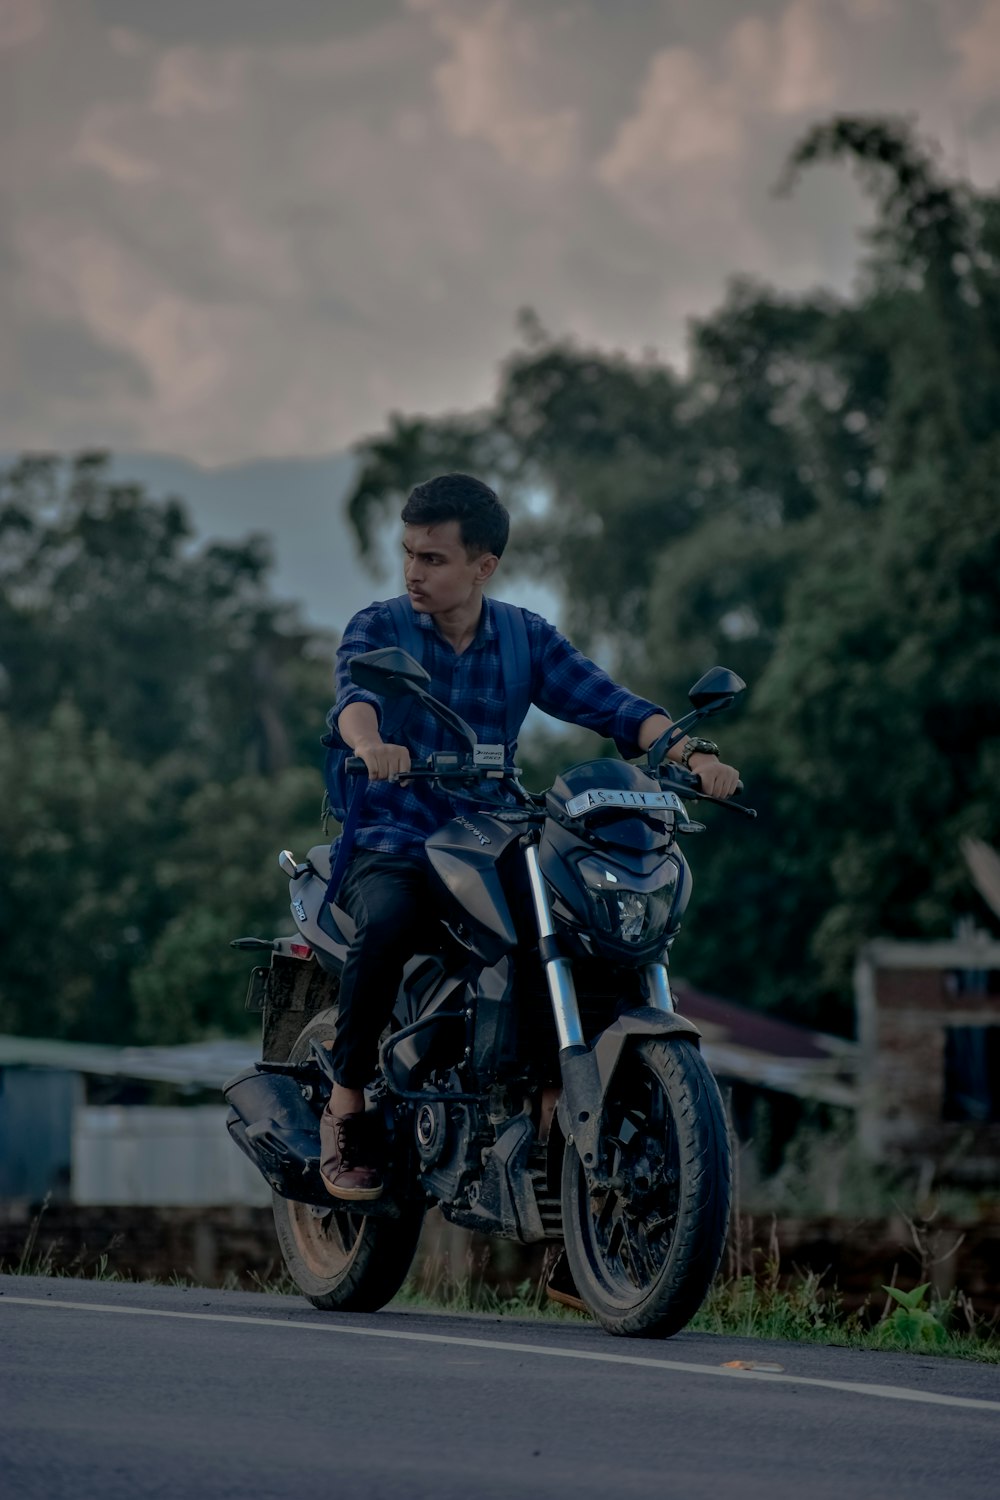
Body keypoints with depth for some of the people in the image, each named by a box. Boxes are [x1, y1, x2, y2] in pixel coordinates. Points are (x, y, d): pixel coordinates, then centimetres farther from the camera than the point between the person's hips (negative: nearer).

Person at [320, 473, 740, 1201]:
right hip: (392, 849, -3)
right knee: (389, 922, -36)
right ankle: (347, 1105, -20)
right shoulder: (377, 628, 1)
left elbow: (609, 703, -3)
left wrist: (691, 752, -22)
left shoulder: (528, 639, 10)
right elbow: (355, 695, -21)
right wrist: (369, 743, -46)